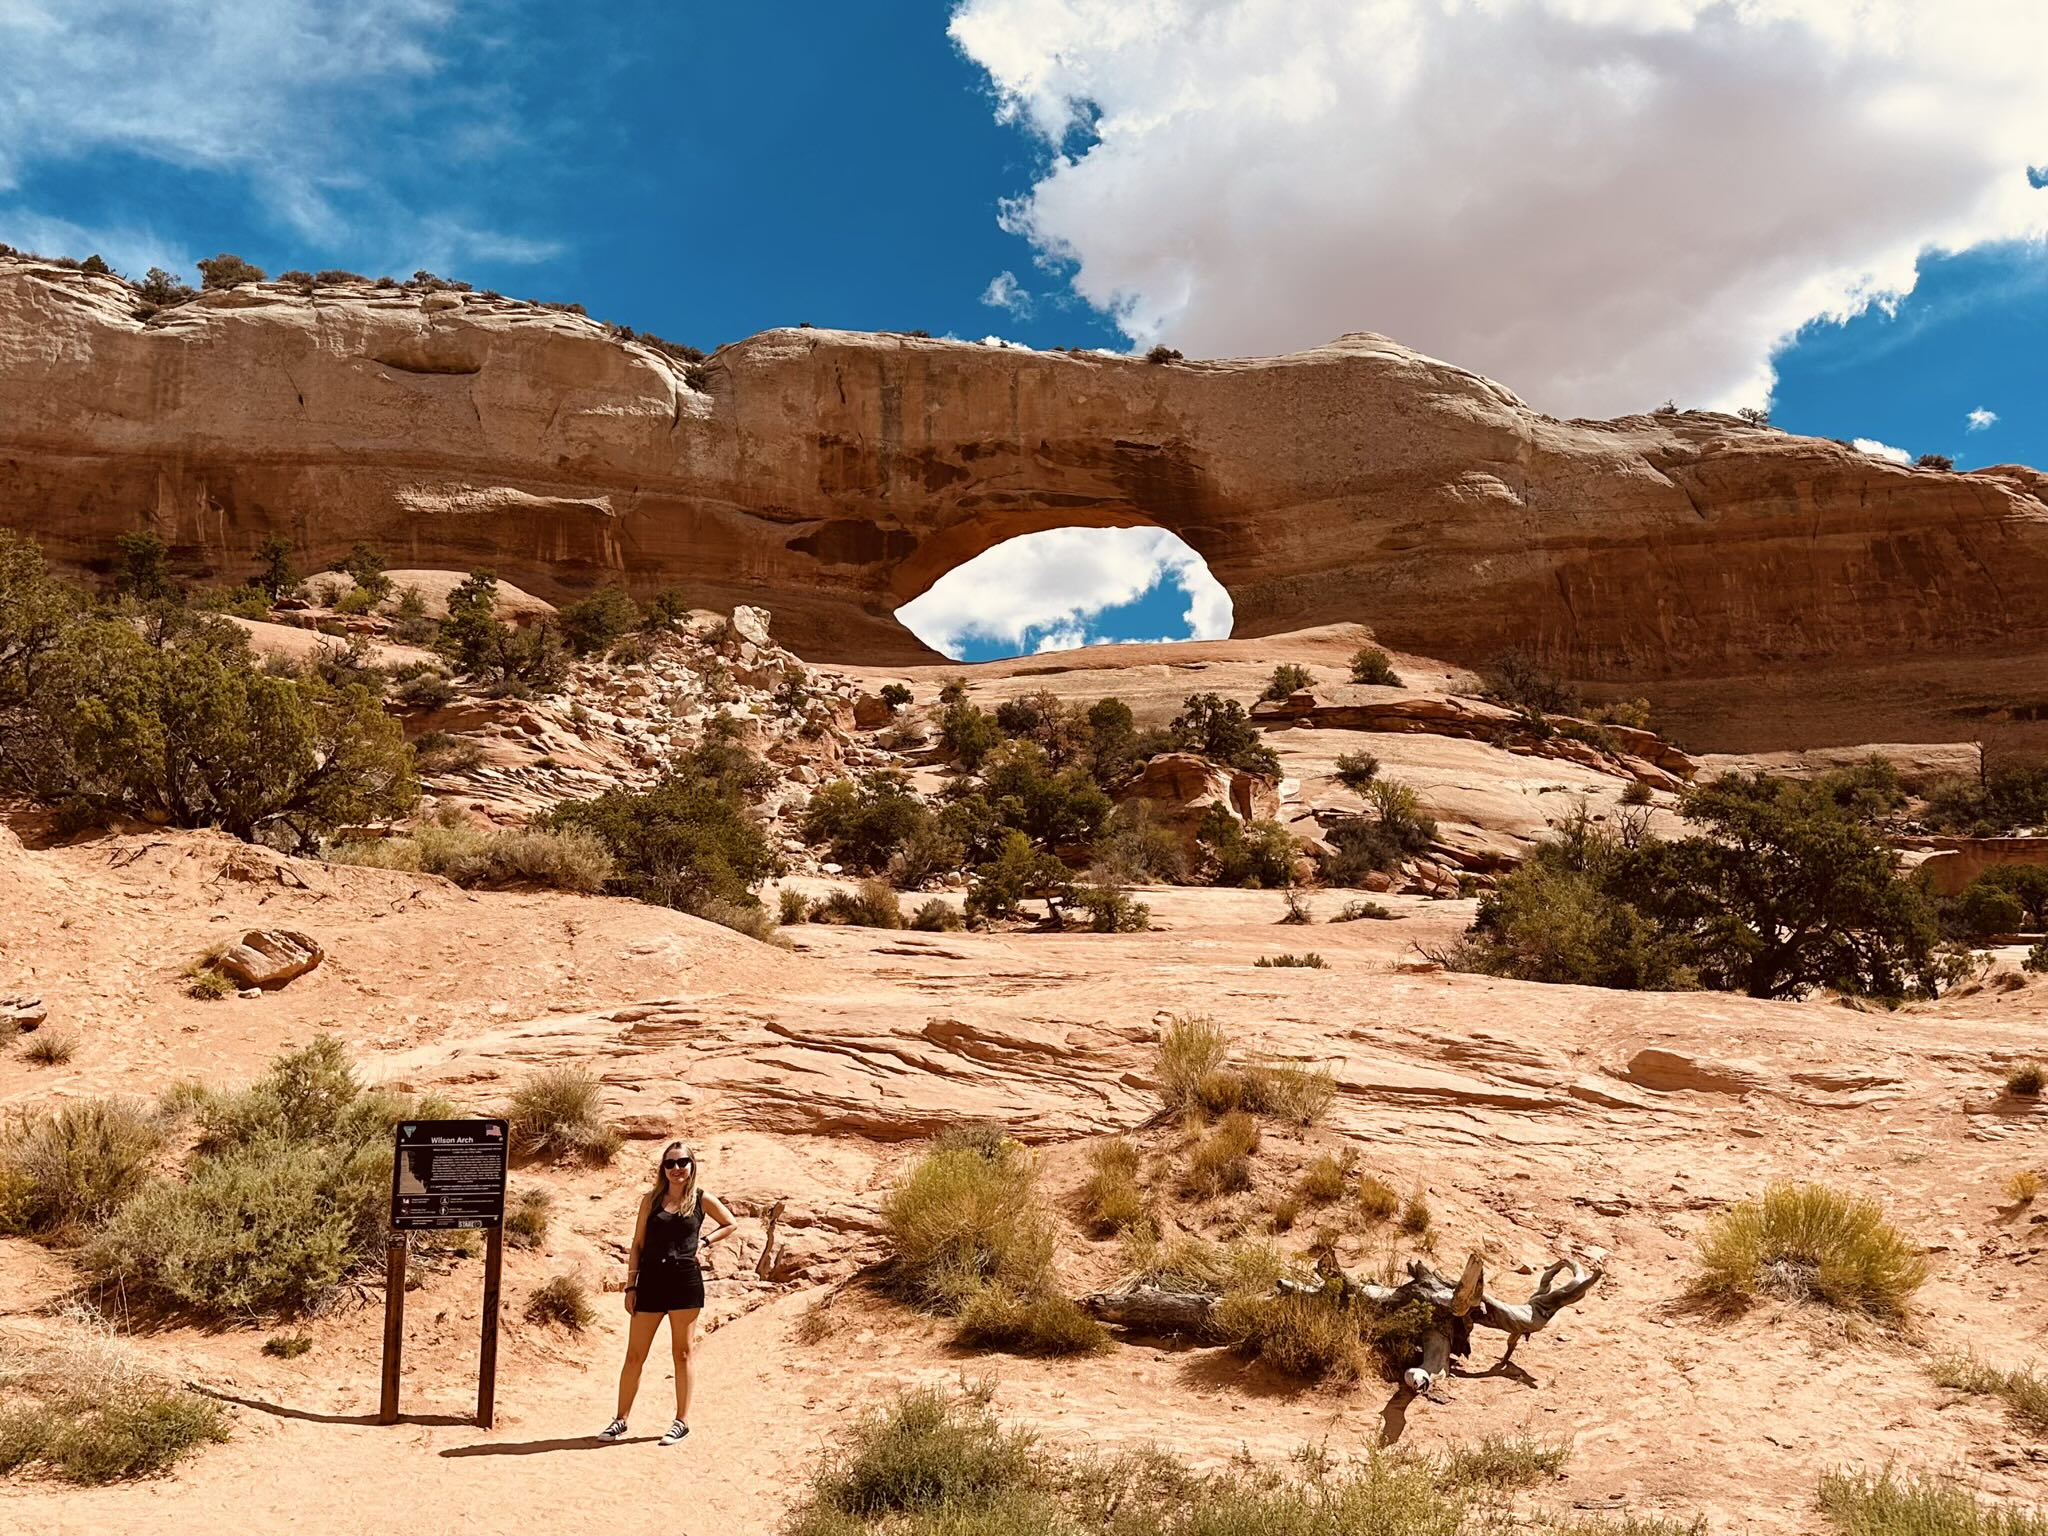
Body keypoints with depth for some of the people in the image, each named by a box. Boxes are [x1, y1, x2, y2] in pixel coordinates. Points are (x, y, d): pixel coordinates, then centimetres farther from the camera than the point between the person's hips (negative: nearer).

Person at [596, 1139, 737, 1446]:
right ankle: (621, 1420, 16)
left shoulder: (702, 1200, 4)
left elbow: (731, 1225, 17)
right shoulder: (651, 1199, 7)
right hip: (651, 1281, 2)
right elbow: (637, 1244, 8)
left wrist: (705, 1240, 3)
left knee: (682, 1354, 6)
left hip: (685, 1281, -1)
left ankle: (682, 1421, 15)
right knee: (634, 1355, 5)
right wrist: (631, 1285, 3)